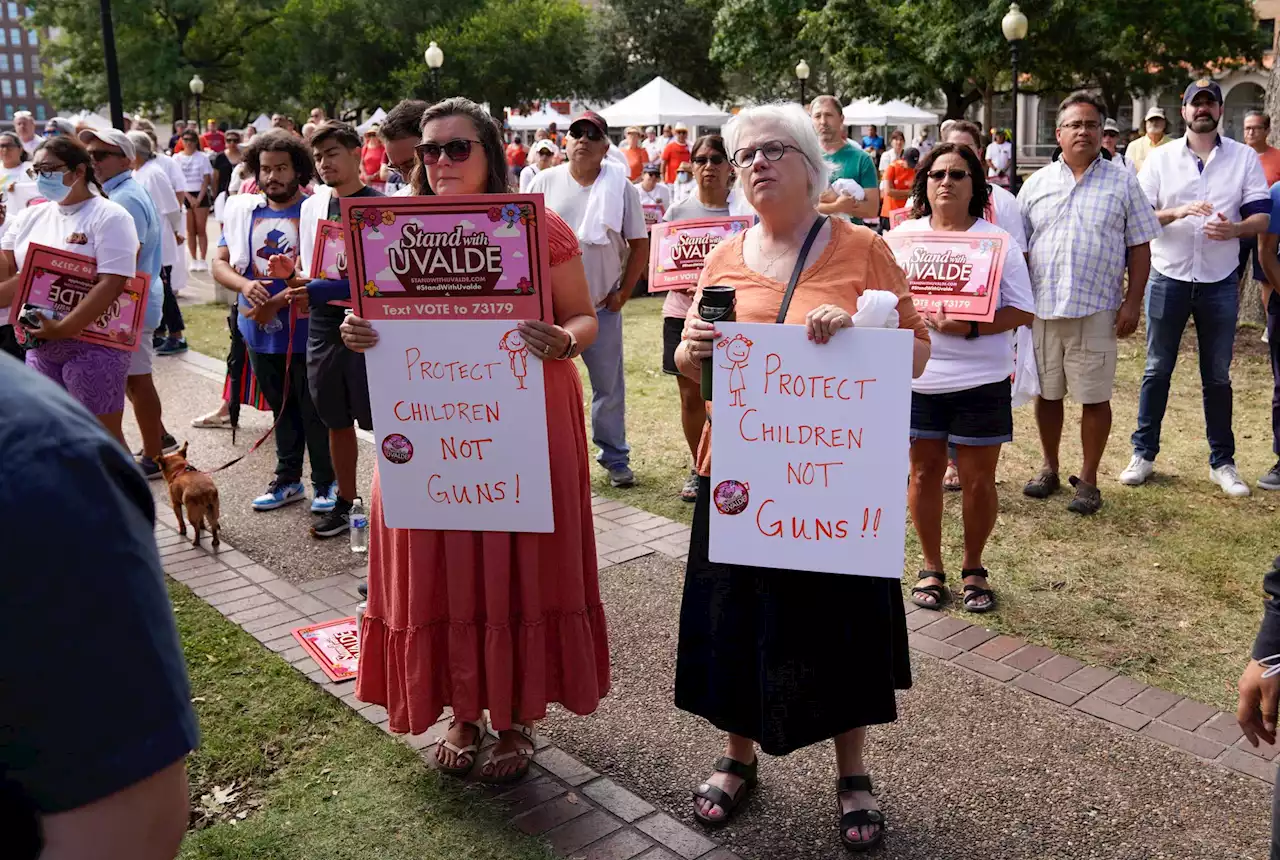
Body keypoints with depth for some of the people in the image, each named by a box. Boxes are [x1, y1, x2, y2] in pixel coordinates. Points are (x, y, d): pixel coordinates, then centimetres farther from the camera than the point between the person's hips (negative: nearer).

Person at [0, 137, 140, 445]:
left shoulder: (109, 217, -10)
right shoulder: (30, 217, 11)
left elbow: (112, 284, -20)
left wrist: (63, 329, -24)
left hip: (93, 343, -7)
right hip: (40, 344, 7)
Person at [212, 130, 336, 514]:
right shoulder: (242, 210, 6)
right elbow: (220, 262, 5)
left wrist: (278, 302, -21)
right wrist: (244, 285, -16)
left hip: (306, 333, -5)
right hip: (261, 334, 5)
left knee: (315, 413, 6)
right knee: (282, 410, 20)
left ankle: (326, 483, 22)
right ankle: (287, 479, 34)